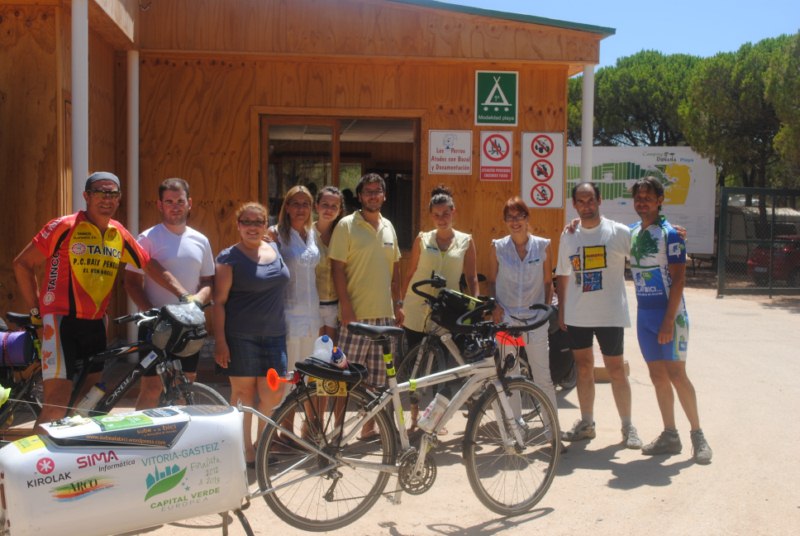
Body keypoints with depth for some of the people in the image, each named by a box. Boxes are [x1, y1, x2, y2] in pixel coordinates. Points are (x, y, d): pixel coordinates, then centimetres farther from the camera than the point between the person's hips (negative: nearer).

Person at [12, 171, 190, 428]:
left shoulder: (120, 235, 7)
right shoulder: (65, 227, -9)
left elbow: (152, 267, 13)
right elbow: (22, 264, -2)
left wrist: (184, 296, 2)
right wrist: (36, 310, -3)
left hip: (95, 323, 6)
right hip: (62, 320, -6)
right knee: (57, 403, -13)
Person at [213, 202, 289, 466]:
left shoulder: (276, 249, 11)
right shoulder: (230, 257, -5)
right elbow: (219, 301, -7)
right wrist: (220, 341, -13)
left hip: (274, 335, 5)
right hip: (240, 336, -5)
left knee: (274, 394, 2)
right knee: (243, 393, 2)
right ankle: (245, 449, 16)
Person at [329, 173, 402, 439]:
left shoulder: (388, 227, 12)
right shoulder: (346, 225, -5)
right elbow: (337, 267, -8)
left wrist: (397, 304, 13)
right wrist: (345, 306, -14)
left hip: (384, 313, 6)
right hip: (356, 313, -5)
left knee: (377, 377, 10)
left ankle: (369, 426, 21)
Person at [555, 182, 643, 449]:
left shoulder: (619, 232, -6)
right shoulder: (568, 236, 7)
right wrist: (561, 311, 11)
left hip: (610, 314, -4)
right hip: (577, 315, 4)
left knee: (615, 369, 2)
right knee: (583, 368, 12)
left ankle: (627, 426, 14)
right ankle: (586, 423, 23)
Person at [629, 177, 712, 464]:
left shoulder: (669, 234, -10)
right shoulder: (632, 233, 9)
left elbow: (678, 280, -13)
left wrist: (669, 321, -19)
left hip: (669, 313, -6)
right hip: (644, 313, 6)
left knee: (676, 374, -7)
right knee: (657, 376, 8)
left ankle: (697, 435, 5)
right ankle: (670, 435, 16)